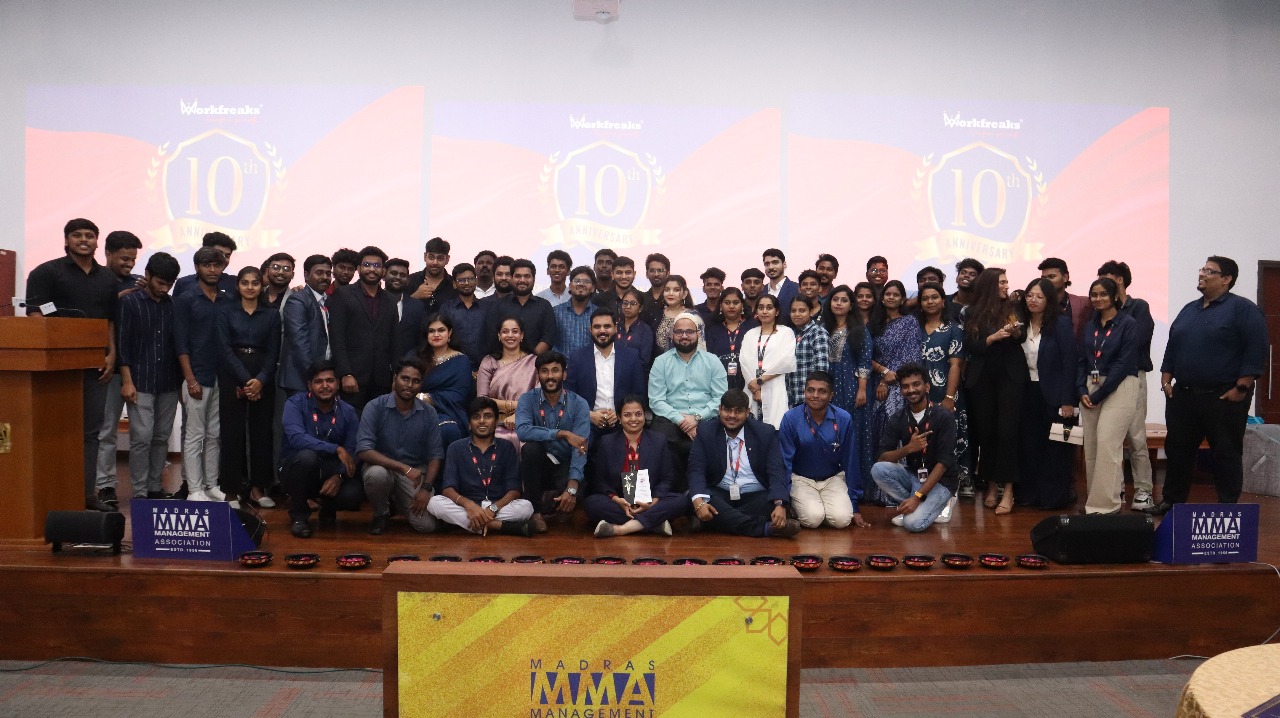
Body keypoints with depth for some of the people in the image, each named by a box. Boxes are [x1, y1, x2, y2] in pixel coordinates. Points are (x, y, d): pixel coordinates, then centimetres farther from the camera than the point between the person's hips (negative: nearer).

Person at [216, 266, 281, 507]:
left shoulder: (272, 315, 9)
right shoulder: (226, 312, 5)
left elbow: (273, 351, 4)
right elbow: (225, 348, -3)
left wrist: (260, 380, -11)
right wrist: (245, 379, -13)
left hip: (263, 378, 2)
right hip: (232, 377, -1)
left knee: (261, 431, 2)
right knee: (233, 431, -1)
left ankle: (258, 487, 11)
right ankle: (232, 487, 7)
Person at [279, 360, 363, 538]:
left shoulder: (347, 411, -3)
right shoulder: (295, 404, -12)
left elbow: (352, 452, -9)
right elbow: (296, 438, -29)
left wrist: (339, 476, -28)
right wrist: (336, 449, -34)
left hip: (331, 474, 2)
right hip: (295, 470, -2)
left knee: (354, 494, -28)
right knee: (307, 456, -36)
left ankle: (328, 508, 12)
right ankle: (299, 514, -11)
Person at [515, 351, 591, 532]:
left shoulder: (579, 404, -8)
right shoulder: (528, 399, -6)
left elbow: (579, 449, -18)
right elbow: (522, 431, -27)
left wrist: (572, 488, -32)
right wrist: (563, 434, -35)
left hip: (565, 466, -1)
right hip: (538, 465, 1)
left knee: (579, 493, -32)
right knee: (530, 448, -32)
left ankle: (547, 503, 5)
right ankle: (535, 510, -14)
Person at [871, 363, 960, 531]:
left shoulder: (943, 417, -15)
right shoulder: (898, 418, -3)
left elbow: (943, 463, -19)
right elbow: (882, 459, -8)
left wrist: (917, 496, -26)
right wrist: (908, 448, -28)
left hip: (940, 480, -5)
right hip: (912, 475, 5)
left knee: (913, 522, -29)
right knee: (878, 470, -25)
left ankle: (938, 504, 4)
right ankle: (926, 506, -7)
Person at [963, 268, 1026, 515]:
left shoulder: (1012, 309, 5)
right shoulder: (973, 314, 5)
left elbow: (1022, 341, 9)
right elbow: (970, 347, -1)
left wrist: (1017, 333, -12)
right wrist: (993, 337, -14)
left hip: (1010, 377, -1)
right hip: (982, 380, 1)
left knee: (1007, 431, -7)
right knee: (985, 432, 5)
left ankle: (1008, 489, -4)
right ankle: (991, 485, 17)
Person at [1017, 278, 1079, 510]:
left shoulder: (1061, 324, -8)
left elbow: (1070, 363, -11)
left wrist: (1068, 401, -15)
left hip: (1054, 394, -5)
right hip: (1028, 393, 5)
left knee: (1055, 448, 2)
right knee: (1029, 446, 8)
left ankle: (1055, 497, 12)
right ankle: (1030, 493, 19)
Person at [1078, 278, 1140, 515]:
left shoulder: (1128, 324, -6)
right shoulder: (1090, 326, 13)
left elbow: (1124, 364, -11)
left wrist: (1098, 395, -13)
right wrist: (1082, 390, -3)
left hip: (1118, 388, -6)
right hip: (1090, 389, 6)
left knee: (1107, 444, -11)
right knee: (1091, 446, 6)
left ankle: (1106, 503, -5)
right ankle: (1114, 494, 19)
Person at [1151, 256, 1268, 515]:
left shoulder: (1243, 309, -6)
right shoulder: (1189, 310, 15)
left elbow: (1257, 350, -13)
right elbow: (1171, 347, 19)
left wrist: (1241, 388, -16)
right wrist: (1166, 379, 10)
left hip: (1224, 397, -6)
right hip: (1183, 395, 7)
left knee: (1227, 454, 3)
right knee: (1177, 450, 10)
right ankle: (1172, 501, 21)